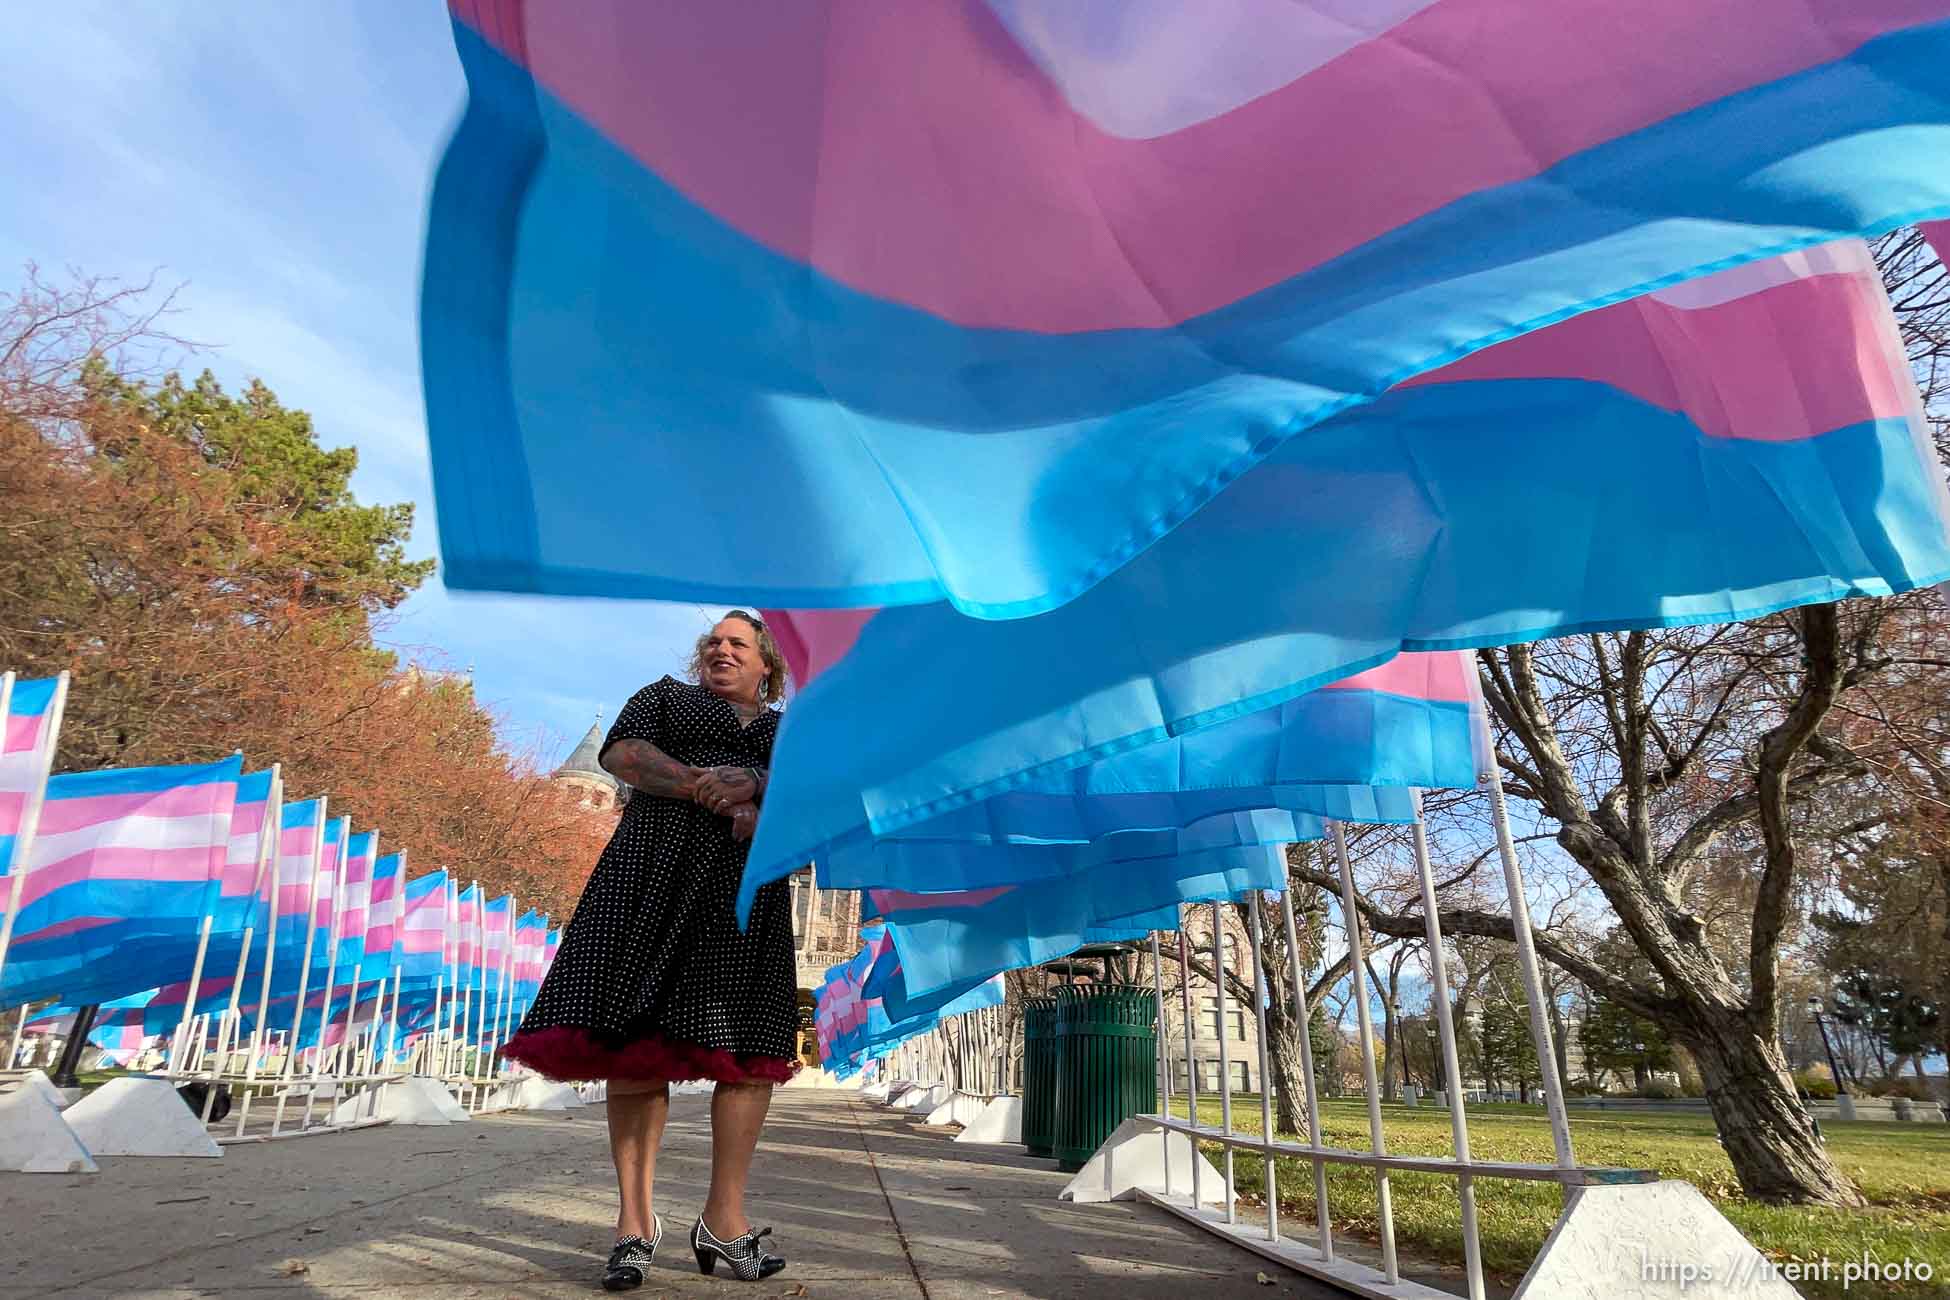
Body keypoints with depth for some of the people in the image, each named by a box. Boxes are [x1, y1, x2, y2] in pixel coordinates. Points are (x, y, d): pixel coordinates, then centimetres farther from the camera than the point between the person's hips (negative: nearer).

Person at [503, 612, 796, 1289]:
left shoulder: (788, 728, 23)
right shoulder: (665, 695, 20)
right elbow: (620, 751, 1)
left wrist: (755, 787, -15)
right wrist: (700, 785, -13)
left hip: (748, 885, 2)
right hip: (658, 870, -1)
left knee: (749, 1044, -5)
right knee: (639, 1038, -6)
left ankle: (723, 1217, 3)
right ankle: (635, 1219, 2)